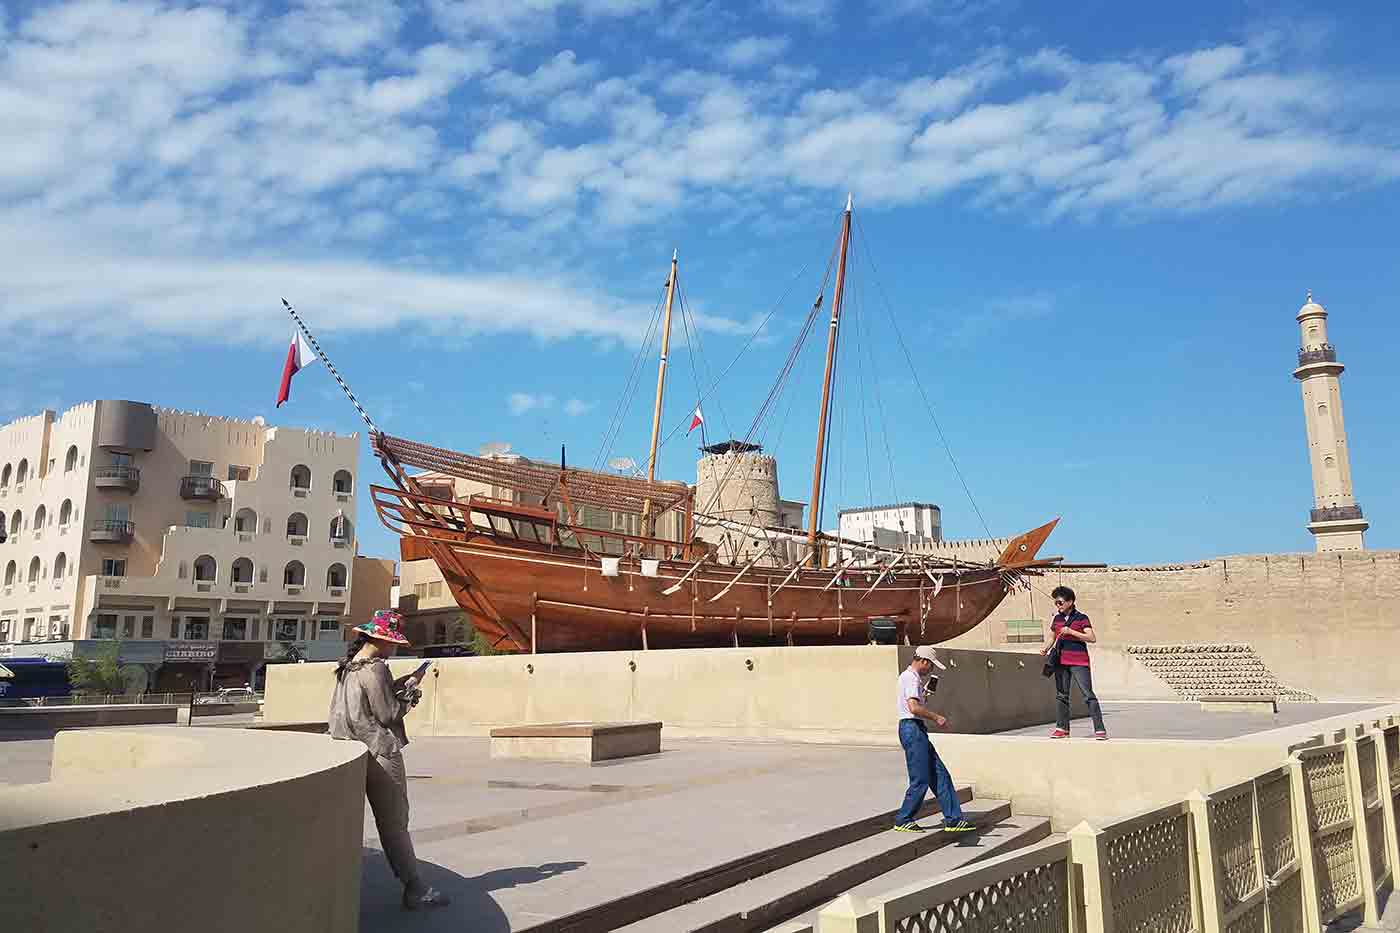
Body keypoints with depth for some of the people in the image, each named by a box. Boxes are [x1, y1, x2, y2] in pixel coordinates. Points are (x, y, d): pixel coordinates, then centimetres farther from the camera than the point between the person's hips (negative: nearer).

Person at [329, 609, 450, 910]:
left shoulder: (348, 666, 9)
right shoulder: (375, 669, -18)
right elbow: (388, 715, -17)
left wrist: (396, 686, 11)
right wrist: (409, 692, -3)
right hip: (380, 752, -9)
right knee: (394, 823, -2)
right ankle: (414, 889, 4)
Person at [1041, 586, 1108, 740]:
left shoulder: (1081, 618, -4)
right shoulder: (1057, 619, 12)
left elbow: (1092, 638, -13)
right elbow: (1052, 638, 21)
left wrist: (1071, 632, -20)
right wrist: (1045, 648, 1)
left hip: (1079, 662, -6)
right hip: (1061, 661, 6)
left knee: (1088, 695, -9)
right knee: (1061, 695, 10)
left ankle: (1100, 730, -8)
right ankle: (1062, 728, 19)